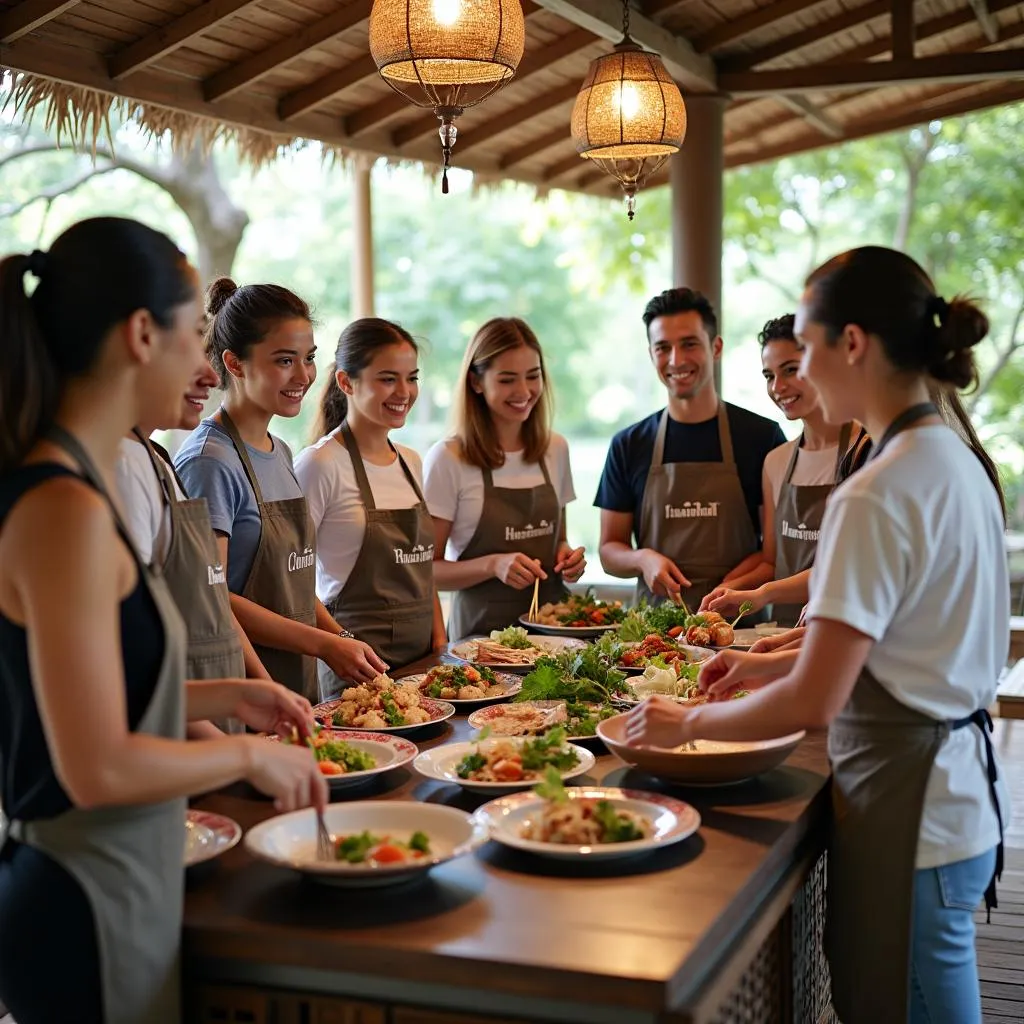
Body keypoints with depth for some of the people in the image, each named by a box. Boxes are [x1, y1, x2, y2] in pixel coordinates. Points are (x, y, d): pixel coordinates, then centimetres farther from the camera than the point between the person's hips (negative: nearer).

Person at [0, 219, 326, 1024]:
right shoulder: (65, 509, -23)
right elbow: (98, 768, -24)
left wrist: (218, 697, 11)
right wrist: (250, 754, -11)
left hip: (112, 889, 9)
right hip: (90, 911, -9)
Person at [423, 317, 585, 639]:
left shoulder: (556, 449, 9)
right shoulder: (448, 458, -7)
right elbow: (426, 568, -6)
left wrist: (568, 556, 1)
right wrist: (493, 565, -19)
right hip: (481, 629, -4)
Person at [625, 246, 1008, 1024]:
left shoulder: (877, 495, -22)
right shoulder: (958, 462, 7)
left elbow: (815, 702, -22)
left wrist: (688, 722, -8)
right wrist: (769, 664, 15)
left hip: (909, 811, -9)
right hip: (960, 790, 9)